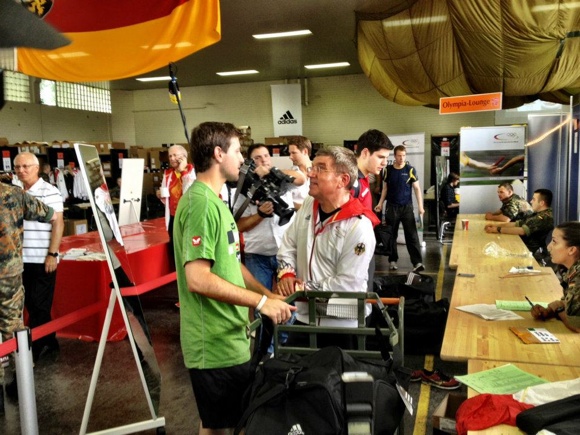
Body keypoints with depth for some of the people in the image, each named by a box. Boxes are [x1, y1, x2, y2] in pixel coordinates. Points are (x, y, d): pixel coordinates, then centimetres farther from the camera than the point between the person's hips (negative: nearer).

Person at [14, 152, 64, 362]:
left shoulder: (50, 192, -8)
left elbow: (58, 224, -11)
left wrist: (52, 254, -15)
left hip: (42, 259, -7)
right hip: (22, 260, 7)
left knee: (39, 306, 0)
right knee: (31, 305, 13)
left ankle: (32, 351, 9)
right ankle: (49, 343, 26)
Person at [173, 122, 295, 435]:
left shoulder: (214, 200, 12)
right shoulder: (201, 203, -20)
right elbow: (198, 279, -27)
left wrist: (269, 294, 8)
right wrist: (261, 302, -23)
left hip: (229, 338, 10)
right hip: (216, 343, -10)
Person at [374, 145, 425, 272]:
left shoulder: (410, 170, -4)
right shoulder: (388, 169, 2)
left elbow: (417, 188, -3)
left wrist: (420, 206, -11)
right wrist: (380, 203, 1)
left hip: (407, 207, -2)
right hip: (391, 207, 2)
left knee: (412, 235, -4)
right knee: (391, 235, 7)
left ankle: (417, 262, -6)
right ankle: (393, 260, 19)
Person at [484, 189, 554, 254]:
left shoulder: (545, 217, -18)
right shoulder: (537, 214, 14)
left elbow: (522, 231, -25)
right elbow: (517, 224, 14)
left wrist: (497, 229, -20)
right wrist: (496, 225, 1)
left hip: (529, 251, -9)